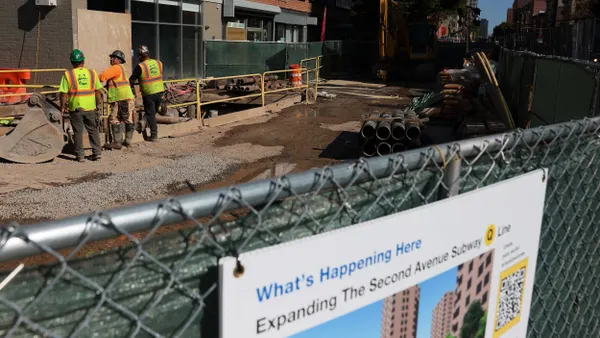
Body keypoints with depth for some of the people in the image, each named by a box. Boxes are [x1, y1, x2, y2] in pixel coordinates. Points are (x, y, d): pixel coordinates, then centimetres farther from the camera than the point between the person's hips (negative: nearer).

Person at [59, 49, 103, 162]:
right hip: (90, 107, 2)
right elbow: (98, 90, 3)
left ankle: (80, 155, 9)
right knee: (93, 130, 13)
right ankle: (97, 152, 11)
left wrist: (63, 106, 3)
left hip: (75, 108, -2)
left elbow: (63, 93, -7)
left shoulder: (68, 75, -5)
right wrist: (99, 104, 13)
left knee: (78, 132, 7)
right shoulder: (92, 73, 2)